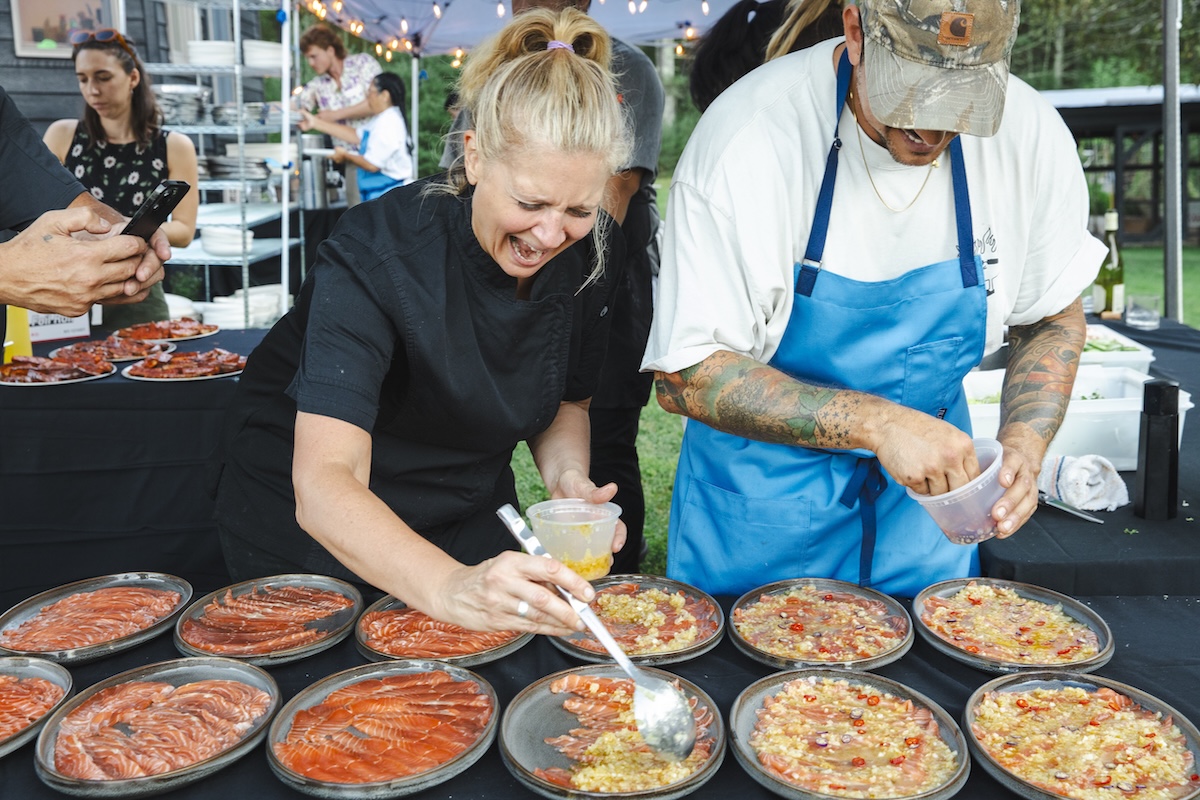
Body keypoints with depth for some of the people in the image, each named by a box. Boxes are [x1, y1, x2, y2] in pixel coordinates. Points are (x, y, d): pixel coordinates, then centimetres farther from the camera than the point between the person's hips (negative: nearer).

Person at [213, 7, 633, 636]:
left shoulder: (588, 253, -15)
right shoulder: (377, 252, -31)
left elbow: (565, 403, 0)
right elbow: (322, 484, -41)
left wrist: (566, 478, -21)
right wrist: (450, 588, -57)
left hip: (468, 518, 4)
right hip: (313, 527, -4)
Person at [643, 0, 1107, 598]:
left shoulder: (1031, 134, -13)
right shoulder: (748, 136, -26)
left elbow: (1053, 318, 4)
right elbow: (685, 377, -25)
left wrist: (1024, 447, -13)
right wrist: (878, 424, -33)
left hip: (927, 485, 4)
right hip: (765, 486, -3)